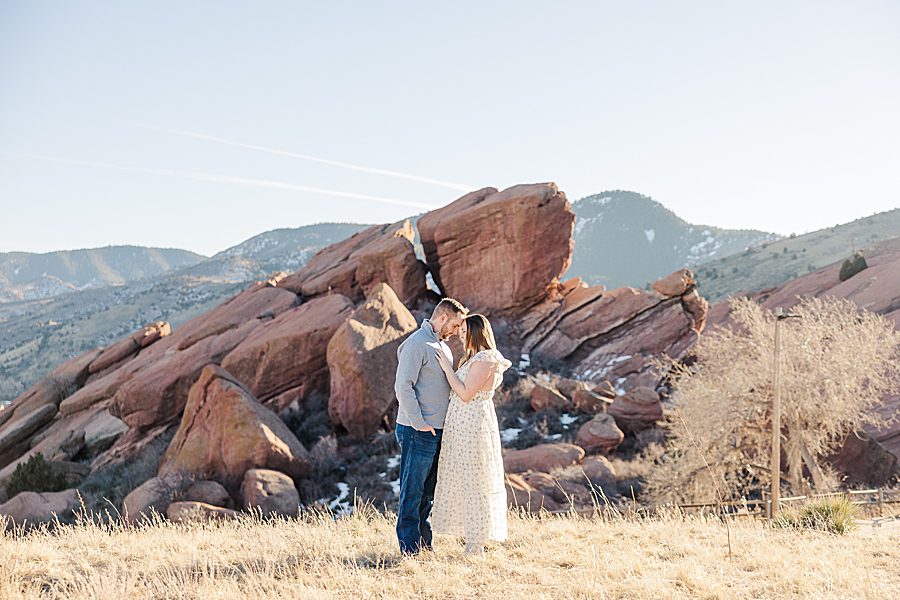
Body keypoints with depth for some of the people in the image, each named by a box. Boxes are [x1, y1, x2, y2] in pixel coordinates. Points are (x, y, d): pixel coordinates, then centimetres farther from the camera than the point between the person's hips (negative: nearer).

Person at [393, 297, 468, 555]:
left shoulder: (442, 346, 18)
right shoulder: (416, 344, -12)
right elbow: (403, 386, -18)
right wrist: (419, 423, -19)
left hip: (437, 430, 9)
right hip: (418, 430, -9)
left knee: (428, 490, 14)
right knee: (413, 489, -3)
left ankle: (424, 542, 22)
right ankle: (410, 546, 3)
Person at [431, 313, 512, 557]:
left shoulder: (484, 360, -15)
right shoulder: (474, 358, 16)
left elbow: (466, 394, -19)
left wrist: (448, 369, -13)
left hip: (473, 425, -10)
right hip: (463, 425, 10)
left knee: (473, 483, -5)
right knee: (465, 482, 12)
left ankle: (476, 547, 1)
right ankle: (472, 541, 17)